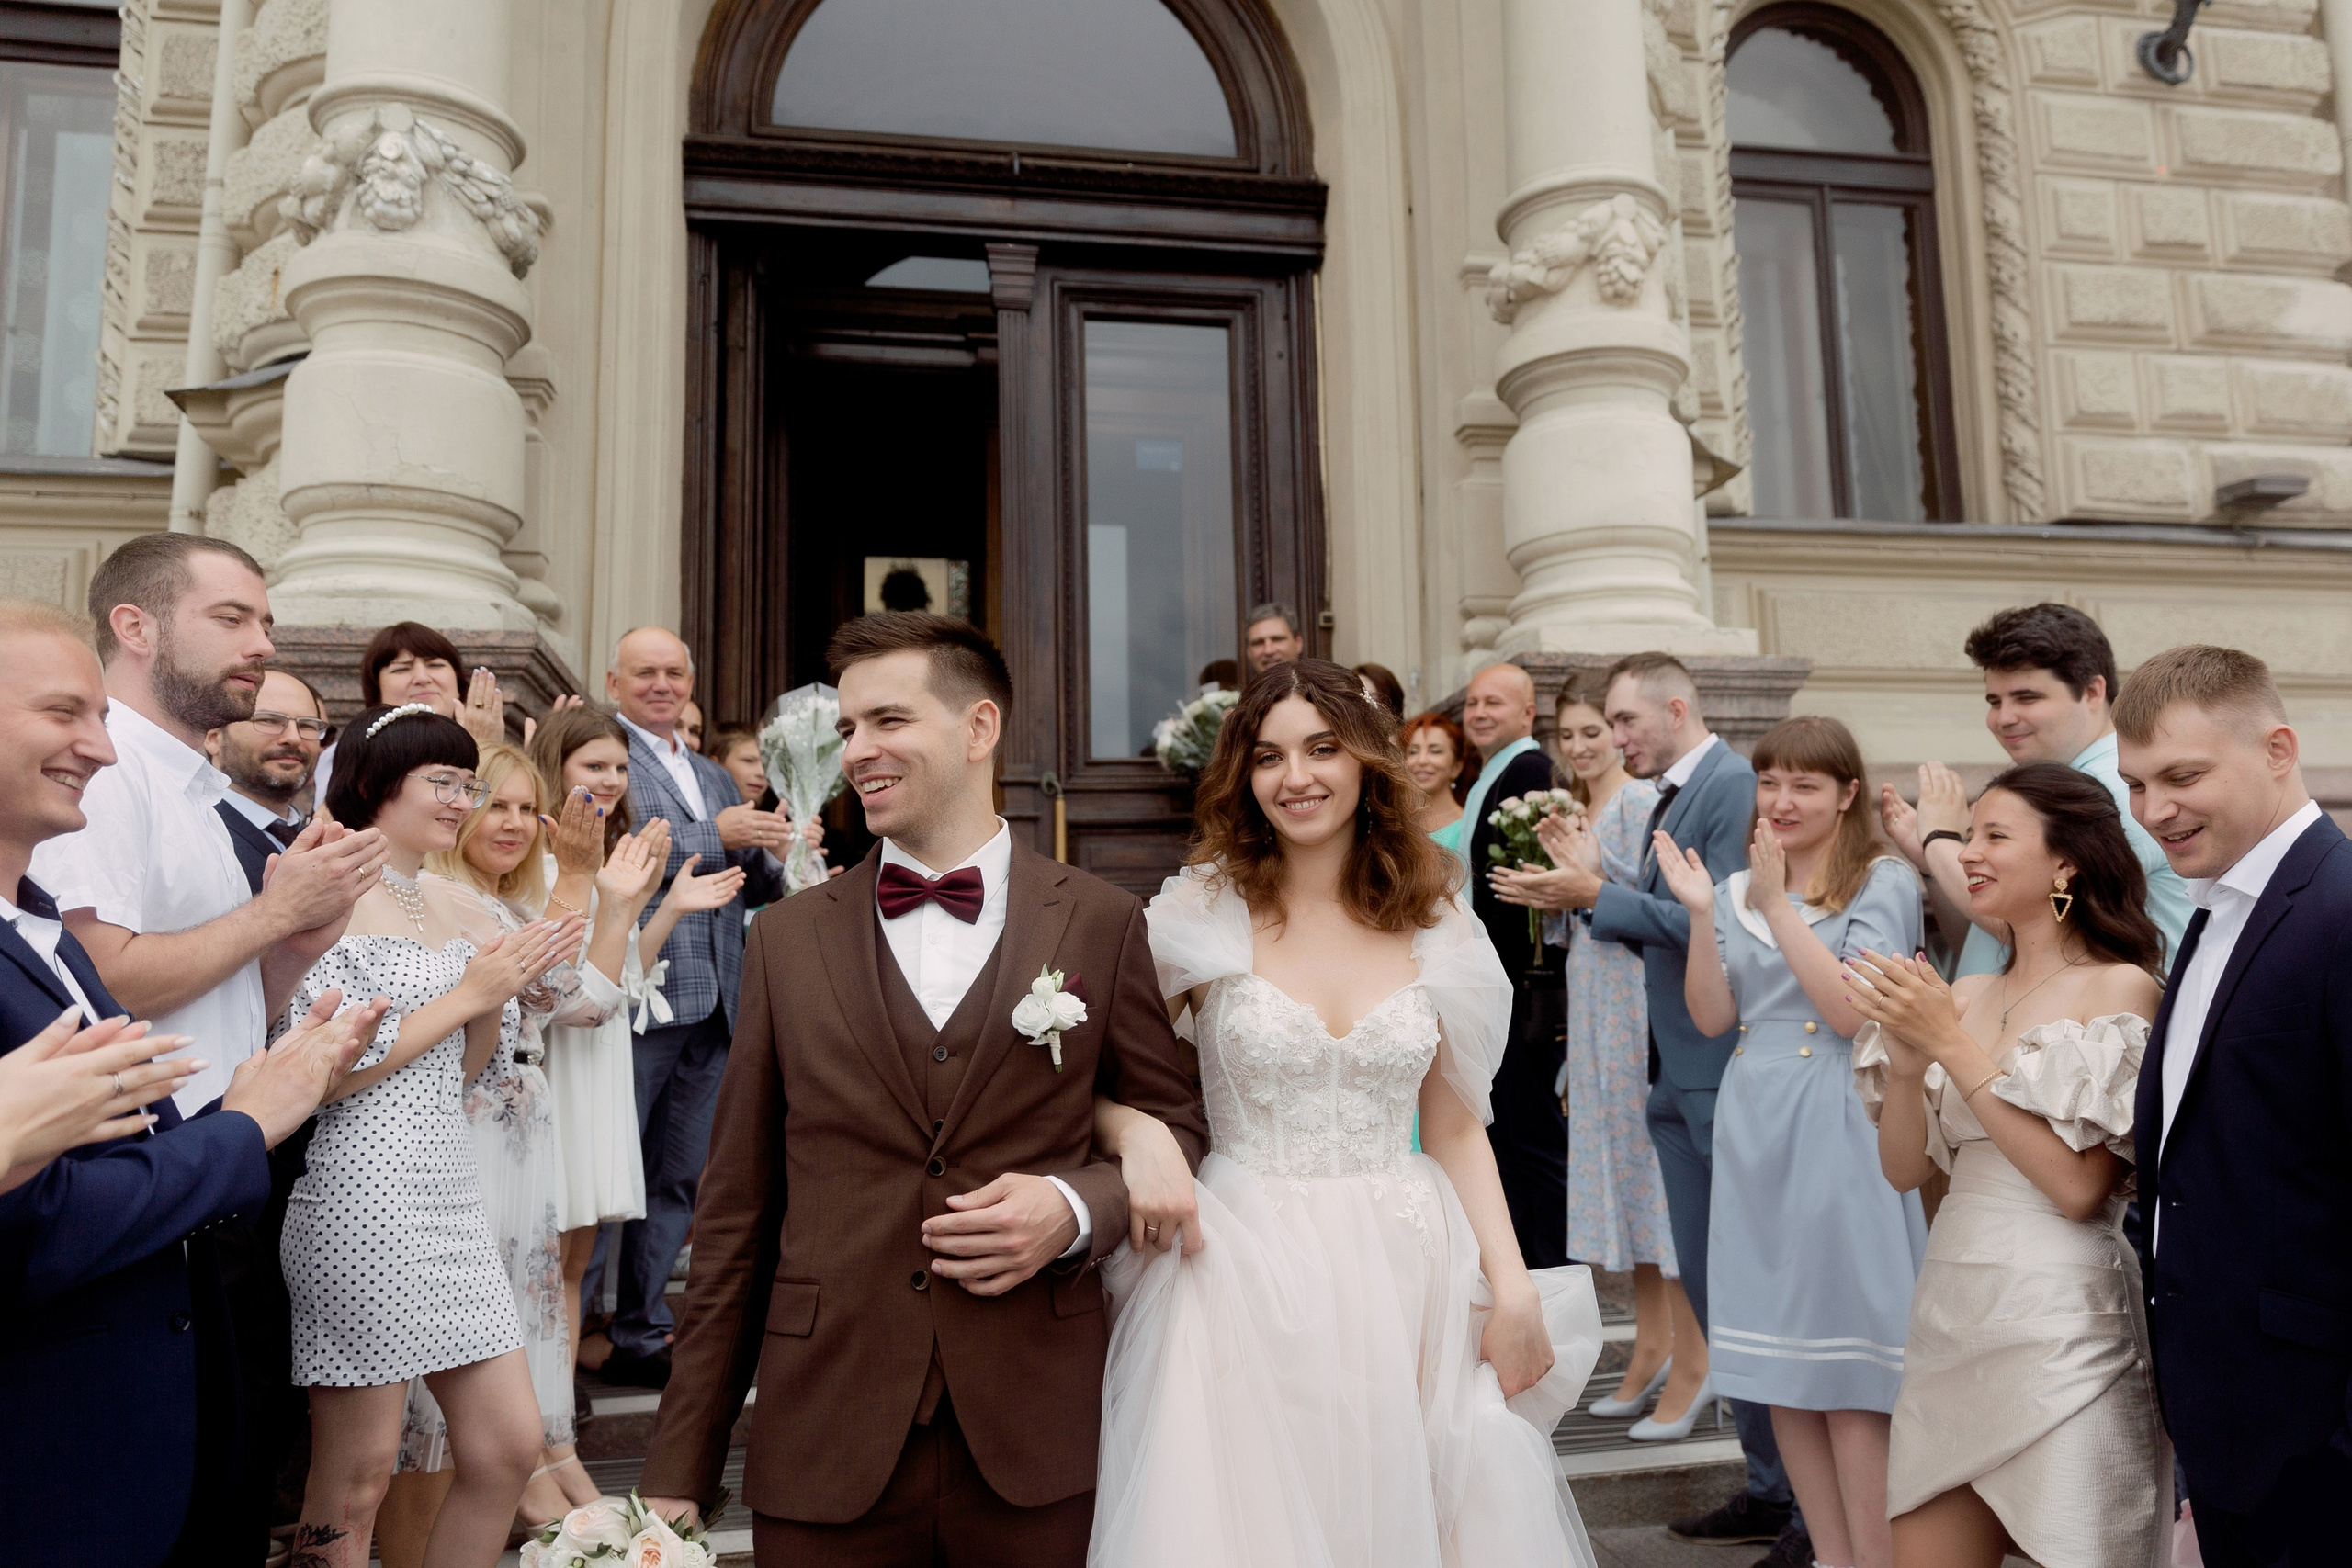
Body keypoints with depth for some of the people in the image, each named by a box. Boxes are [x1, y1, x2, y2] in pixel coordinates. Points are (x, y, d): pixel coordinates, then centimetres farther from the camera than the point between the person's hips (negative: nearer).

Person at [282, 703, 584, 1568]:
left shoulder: (455, 904, 11)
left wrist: (507, 987, -3)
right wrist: (468, 992, -13)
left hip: (449, 1192, 7)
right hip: (363, 1198, -7)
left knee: (510, 1445, 9)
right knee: (356, 1479, 5)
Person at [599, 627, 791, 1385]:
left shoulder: (716, 777, 20)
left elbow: (751, 884, 17)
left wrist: (778, 859, -4)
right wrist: (716, 835, -20)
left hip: (710, 1007, 8)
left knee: (677, 1180, 15)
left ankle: (641, 1332, 28)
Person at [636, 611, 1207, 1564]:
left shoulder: (1103, 924, -1)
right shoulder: (789, 938, 3)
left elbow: (1174, 1126, 7)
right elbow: (737, 1209, 4)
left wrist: (1076, 1207, -14)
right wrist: (680, 1467, 2)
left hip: (1035, 1445, -1)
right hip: (824, 1444, 1)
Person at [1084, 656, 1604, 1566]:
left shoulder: (1434, 922, 4)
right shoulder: (1202, 911, -4)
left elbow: (1456, 1127, 8)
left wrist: (1514, 1287, 0)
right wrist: (1138, 1132, -21)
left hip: (1407, 1277, 2)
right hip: (1247, 1282, -2)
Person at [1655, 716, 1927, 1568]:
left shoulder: (1884, 881, -4)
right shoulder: (1738, 887, 11)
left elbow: (1851, 1011, -14)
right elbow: (1712, 1018, 4)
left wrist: (1780, 906, -16)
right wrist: (1700, 915, -7)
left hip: (1839, 1130, -6)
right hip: (1754, 1130, 6)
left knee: (1848, 1366, -2)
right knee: (1780, 1366, 11)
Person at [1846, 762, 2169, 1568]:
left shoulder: (2121, 988, -8)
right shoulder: (1964, 997, 9)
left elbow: (2077, 1186, -16)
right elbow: (1904, 1168, 7)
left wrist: (1953, 1046, -16)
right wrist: (1907, 1056, -10)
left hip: (2061, 1324, -5)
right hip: (1951, 1311, 6)